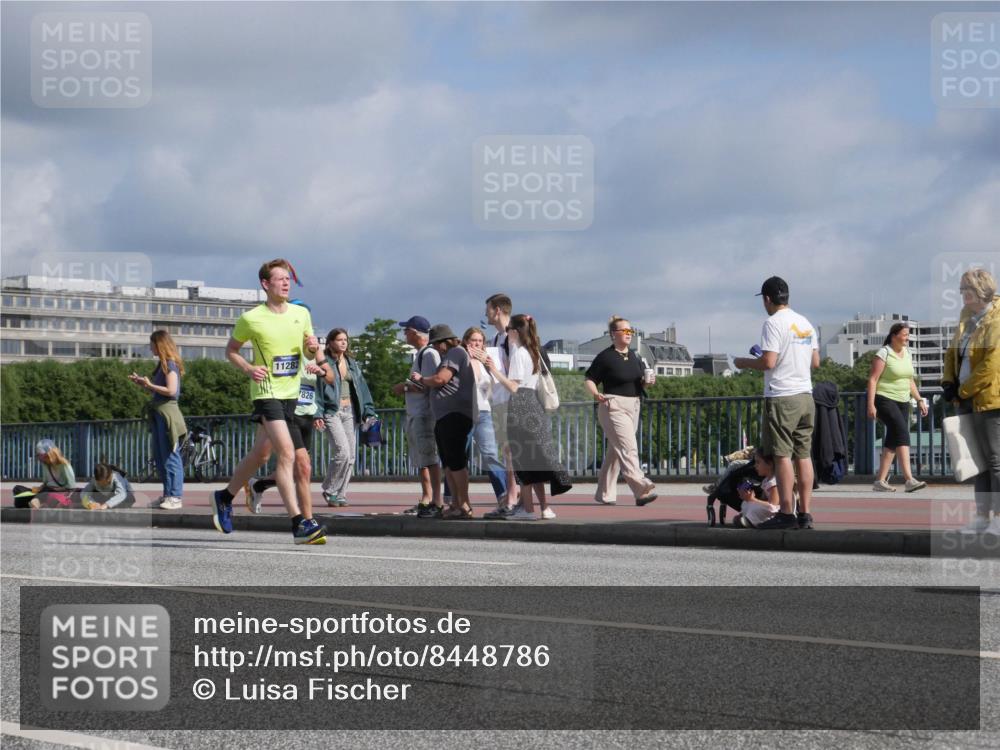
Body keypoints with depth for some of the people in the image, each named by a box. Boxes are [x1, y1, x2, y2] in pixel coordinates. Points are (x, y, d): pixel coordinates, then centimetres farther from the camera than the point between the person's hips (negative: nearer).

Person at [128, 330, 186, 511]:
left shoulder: (170, 364, -10)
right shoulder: (162, 364, 17)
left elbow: (171, 390, -19)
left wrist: (150, 385, -14)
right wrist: (141, 383, 10)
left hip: (167, 413, -10)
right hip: (158, 414, 10)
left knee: (170, 456, -8)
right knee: (159, 457, 12)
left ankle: (175, 497, -6)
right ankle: (168, 494, 17)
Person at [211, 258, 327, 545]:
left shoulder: (301, 313, 6)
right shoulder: (251, 319, -7)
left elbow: (311, 348, 19)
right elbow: (231, 350, 6)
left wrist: (313, 346, -5)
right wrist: (248, 368, -12)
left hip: (291, 393, 6)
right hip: (266, 391, -6)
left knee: (260, 454, 16)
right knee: (287, 452, -20)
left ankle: (225, 497, 38)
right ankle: (300, 523, -24)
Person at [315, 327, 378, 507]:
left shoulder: (352, 364, 16)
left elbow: (362, 389, 15)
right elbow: (317, 390, -6)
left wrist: (368, 411, 6)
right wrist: (317, 414, -14)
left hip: (350, 412, 6)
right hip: (332, 412, -6)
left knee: (350, 456, 3)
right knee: (342, 451, -18)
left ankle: (340, 495, 12)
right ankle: (329, 491, -2)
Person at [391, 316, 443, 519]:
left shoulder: (430, 354, -13)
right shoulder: (418, 354, 18)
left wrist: (405, 387, -12)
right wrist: (406, 386, 11)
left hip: (425, 414, -10)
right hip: (414, 413, 10)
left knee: (430, 458, -11)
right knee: (420, 460, 14)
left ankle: (437, 502, -11)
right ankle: (426, 500, 20)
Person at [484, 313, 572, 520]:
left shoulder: (518, 352, -9)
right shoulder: (534, 352, 16)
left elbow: (513, 386, -14)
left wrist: (495, 370, -16)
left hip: (520, 406, -8)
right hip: (533, 404, 8)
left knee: (524, 459, -6)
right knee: (534, 457, 10)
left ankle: (528, 509, -6)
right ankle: (544, 507, 9)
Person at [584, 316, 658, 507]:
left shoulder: (635, 357, 15)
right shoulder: (605, 357, -7)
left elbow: (641, 382, 21)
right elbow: (589, 380, -6)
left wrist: (646, 381, -1)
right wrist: (595, 394, -25)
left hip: (633, 406, 8)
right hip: (613, 406, -8)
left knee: (616, 451, 12)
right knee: (628, 448, -17)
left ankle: (605, 493, 18)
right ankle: (642, 490, -26)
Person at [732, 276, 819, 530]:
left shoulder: (774, 323, -11)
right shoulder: (805, 324, 13)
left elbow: (768, 362, -17)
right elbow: (815, 362, 16)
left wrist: (744, 362, 0)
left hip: (781, 397, -7)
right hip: (805, 395, 7)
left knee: (782, 455, -5)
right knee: (803, 455, 8)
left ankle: (787, 513, -7)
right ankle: (805, 514, 8)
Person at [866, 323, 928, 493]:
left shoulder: (907, 353, 13)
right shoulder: (884, 353, -9)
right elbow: (872, 379, -12)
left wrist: (919, 400, 11)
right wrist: (871, 404, -19)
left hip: (902, 402, 8)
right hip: (885, 400, -8)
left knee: (893, 441, 6)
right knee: (902, 434, -20)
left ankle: (880, 481, 12)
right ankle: (909, 480, -28)